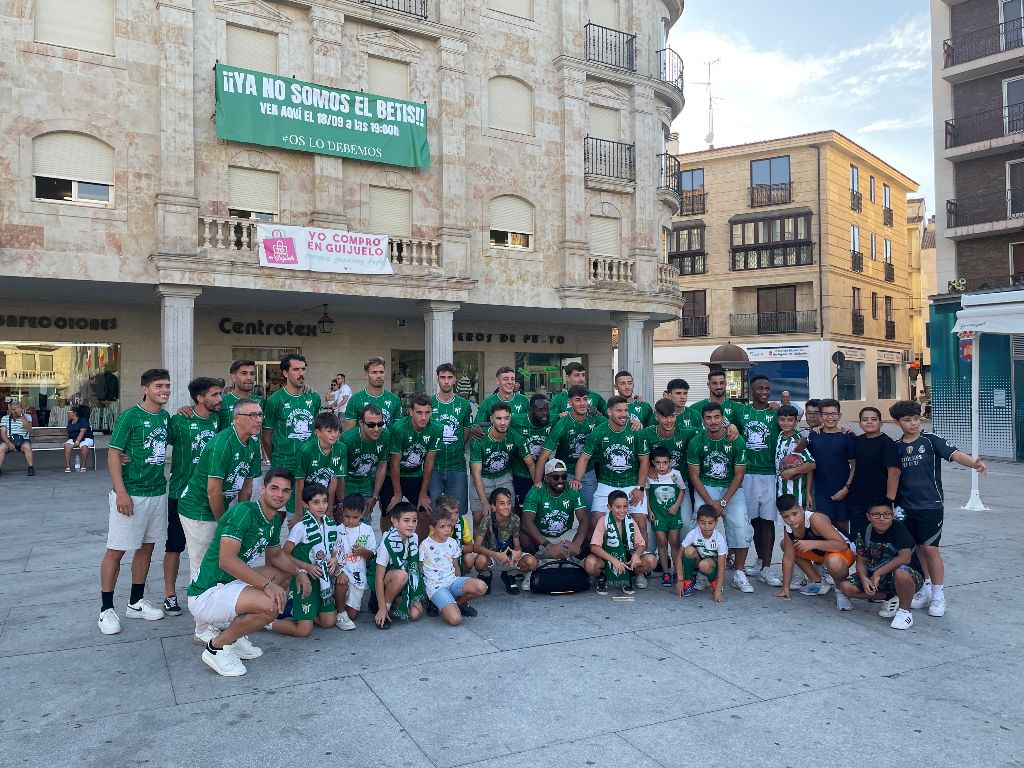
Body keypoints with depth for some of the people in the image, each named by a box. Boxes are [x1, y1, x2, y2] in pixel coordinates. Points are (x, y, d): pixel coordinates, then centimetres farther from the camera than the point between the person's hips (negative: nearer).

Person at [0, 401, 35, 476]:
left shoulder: (27, 417, 11)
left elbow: (29, 428, -10)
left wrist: (21, 415, -12)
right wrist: (9, 443, -15)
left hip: (23, 440, -1)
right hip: (8, 440, 1)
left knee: (27, 446, -35)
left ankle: (31, 468, -30)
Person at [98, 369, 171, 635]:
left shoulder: (165, 416, 8)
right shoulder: (129, 416, -11)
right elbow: (113, 455, -13)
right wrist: (121, 493, -20)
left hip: (157, 492, 7)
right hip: (131, 493, -7)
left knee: (146, 548, 14)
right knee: (116, 550, 2)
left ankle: (136, 602, 27)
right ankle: (106, 609, 13)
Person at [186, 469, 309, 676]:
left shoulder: (275, 520, 8)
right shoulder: (243, 511, -20)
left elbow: (276, 554, 22)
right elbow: (226, 560, -29)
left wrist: (299, 572, 4)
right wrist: (267, 585, -30)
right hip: (206, 595, -10)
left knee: (285, 572, 17)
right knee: (272, 604, -29)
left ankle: (235, 634, 14)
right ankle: (217, 647, -6)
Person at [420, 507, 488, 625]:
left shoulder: (452, 543, 7)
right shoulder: (425, 545, -8)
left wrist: (461, 587, 13)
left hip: (452, 581, 5)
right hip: (435, 586, -5)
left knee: (481, 587, -25)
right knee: (455, 620, -28)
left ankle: (458, 602, 4)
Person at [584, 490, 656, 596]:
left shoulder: (630, 521, -3)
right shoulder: (604, 521, -13)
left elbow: (640, 544, 0)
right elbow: (594, 547, -21)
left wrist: (636, 555, -25)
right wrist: (613, 560, -33)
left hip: (627, 560, 3)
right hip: (607, 559, -3)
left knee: (651, 561, -22)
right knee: (590, 563, -35)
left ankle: (628, 579, 6)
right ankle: (601, 578, 2)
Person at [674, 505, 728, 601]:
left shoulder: (719, 538, -24)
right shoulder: (693, 534, -22)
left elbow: (721, 567, -23)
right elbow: (679, 555, -17)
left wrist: (718, 591, -31)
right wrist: (680, 580, -21)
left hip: (713, 563, -2)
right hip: (696, 562, 2)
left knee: (704, 565, -37)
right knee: (689, 550, -30)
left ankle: (715, 585, -4)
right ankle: (688, 581, -10)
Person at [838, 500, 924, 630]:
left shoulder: (899, 529, -18)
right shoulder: (865, 532, -3)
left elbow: (905, 558, -30)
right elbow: (861, 561, 0)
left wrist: (878, 573, -26)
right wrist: (864, 578, -21)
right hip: (875, 577, 5)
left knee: (901, 573, -41)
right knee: (845, 587, -14)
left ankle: (905, 609, -11)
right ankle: (892, 598, 0)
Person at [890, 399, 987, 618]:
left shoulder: (930, 441, -3)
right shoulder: (896, 447, 7)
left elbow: (954, 454, -18)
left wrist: (974, 462, -37)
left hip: (930, 504, -4)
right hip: (906, 507, 4)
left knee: (930, 548, -5)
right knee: (918, 548, 10)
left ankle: (938, 595, 7)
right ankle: (925, 588, 24)